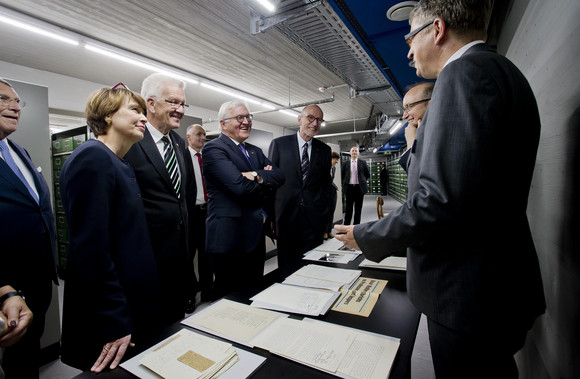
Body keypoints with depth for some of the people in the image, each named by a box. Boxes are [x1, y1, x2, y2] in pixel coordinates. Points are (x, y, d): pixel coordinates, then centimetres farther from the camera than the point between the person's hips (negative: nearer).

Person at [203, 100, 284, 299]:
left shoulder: (255, 151, 15)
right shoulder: (213, 148, -10)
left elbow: (280, 176, 0)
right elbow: (240, 186, -23)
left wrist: (257, 176, -18)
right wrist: (266, 180, -4)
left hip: (255, 235, 8)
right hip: (229, 238, -7)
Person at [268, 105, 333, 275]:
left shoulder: (324, 150, 9)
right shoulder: (279, 144, 1)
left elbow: (326, 183, 13)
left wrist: (324, 213, 3)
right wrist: (270, 215, -3)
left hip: (314, 218, 2)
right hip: (287, 216, -1)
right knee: (287, 268, 11)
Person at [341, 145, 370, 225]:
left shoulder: (363, 163, 3)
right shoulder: (345, 164, 4)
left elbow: (368, 175, 11)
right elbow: (342, 175, 11)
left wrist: (362, 181, 9)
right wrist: (345, 183, 7)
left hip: (360, 188, 0)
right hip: (349, 188, 0)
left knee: (358, 208, 6)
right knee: (348, 208, 3)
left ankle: (356, 225, 17)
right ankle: (346, 226, 9)